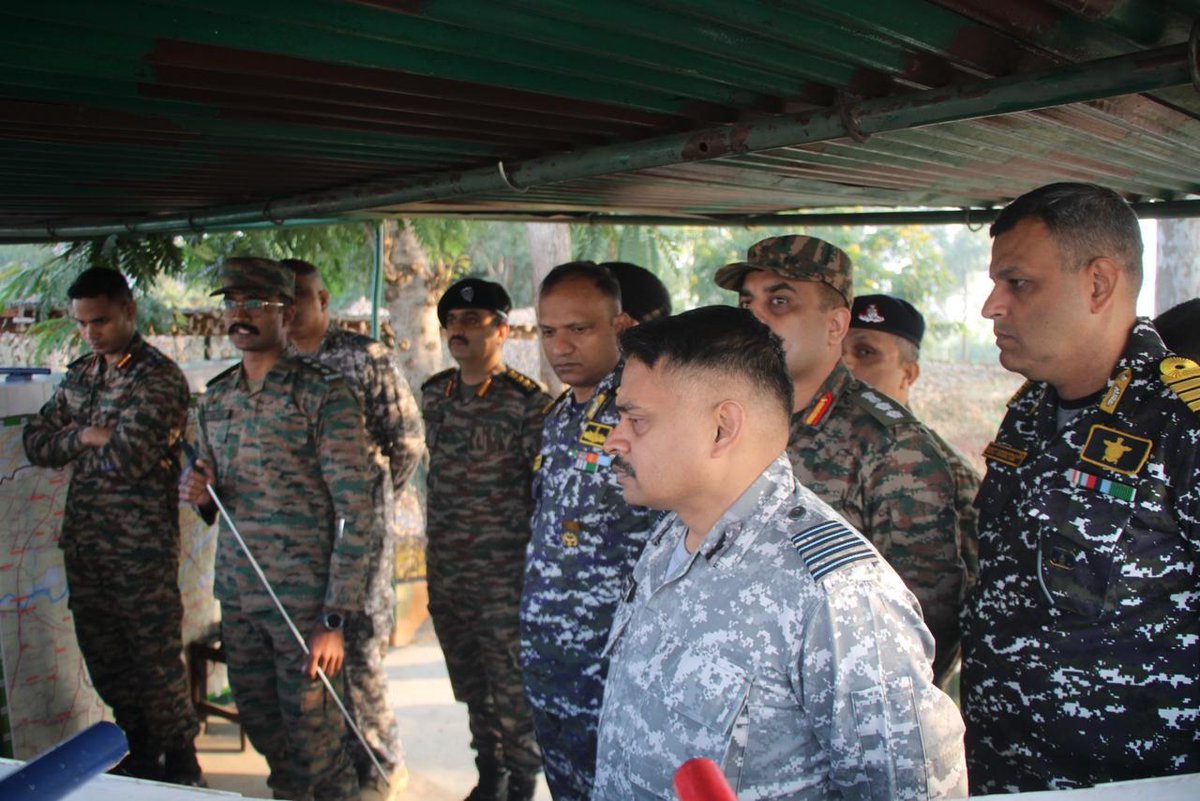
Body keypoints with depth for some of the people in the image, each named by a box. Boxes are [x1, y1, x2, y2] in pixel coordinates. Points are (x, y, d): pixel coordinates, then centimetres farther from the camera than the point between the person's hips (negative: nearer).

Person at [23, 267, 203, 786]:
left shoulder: (159, 378, -13)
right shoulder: (80, 375, 11)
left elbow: (128, 458, -22)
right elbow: (36, 443, 9)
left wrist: (77, 446, -4)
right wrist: (86, 436, -9)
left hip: (142, 550, -7)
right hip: (82, 544, 7)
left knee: (157, 663, 3)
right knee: (104, 661, 17)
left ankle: (181, 769, 21)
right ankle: (140, 757, 35)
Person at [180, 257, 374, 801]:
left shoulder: (324, 394, -11)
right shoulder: (215, 398, 8)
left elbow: (356, 509, -13)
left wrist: (334, 618, -16)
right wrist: (201, 495, -5)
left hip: (302, 599, -6)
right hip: (237, 593, 6)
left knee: (312, 737, 3)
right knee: (260, 726, 17)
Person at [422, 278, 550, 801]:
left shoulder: (527, 402, -13)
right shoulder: (434, 394, 6)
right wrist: (434, 550, 17)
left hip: (504, 575, -6)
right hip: (445, 571, 6)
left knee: (512, 688, 4)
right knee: (471, 685, 19)